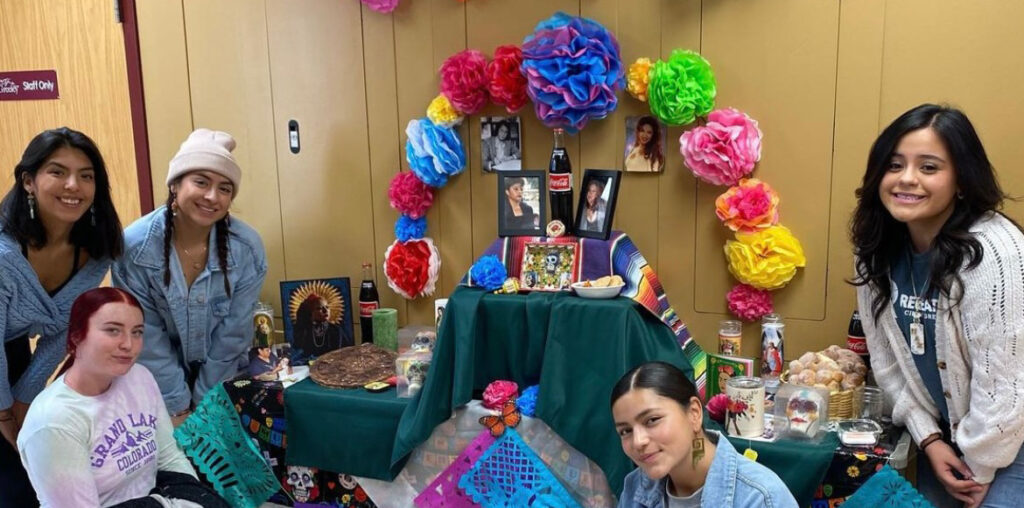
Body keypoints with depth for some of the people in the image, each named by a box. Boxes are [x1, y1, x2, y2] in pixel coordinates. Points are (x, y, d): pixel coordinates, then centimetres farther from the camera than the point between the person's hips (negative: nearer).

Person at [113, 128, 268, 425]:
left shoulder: (248, 249, -20)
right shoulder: (134, 247, -23)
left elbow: (232, 336, -13)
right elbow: (148, 339, -17)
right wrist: (177, 408, -14)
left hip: (223, 381, 1)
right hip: (158, 382, -1)